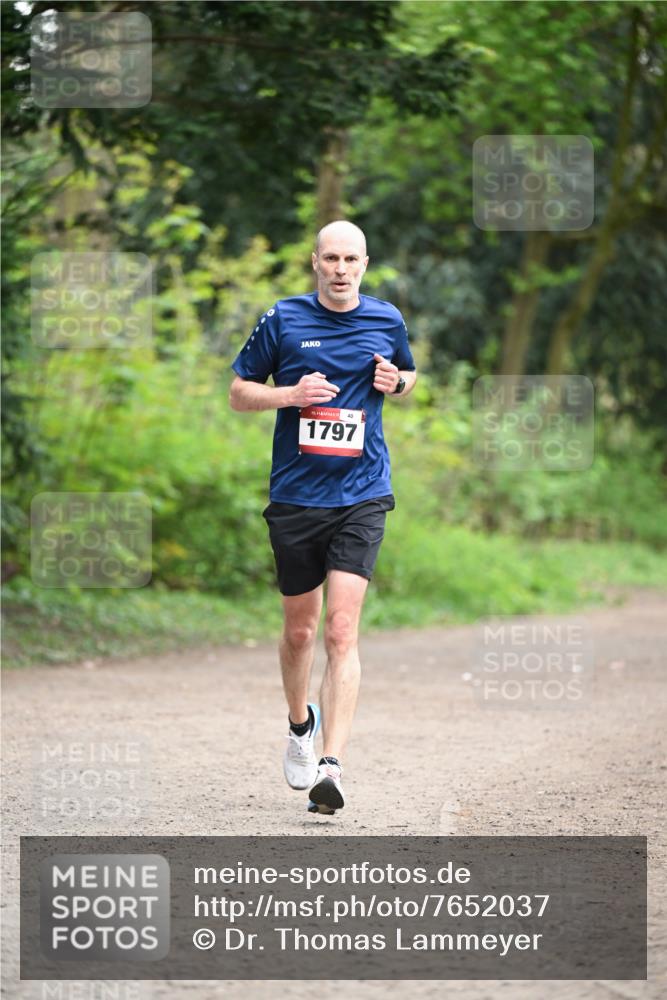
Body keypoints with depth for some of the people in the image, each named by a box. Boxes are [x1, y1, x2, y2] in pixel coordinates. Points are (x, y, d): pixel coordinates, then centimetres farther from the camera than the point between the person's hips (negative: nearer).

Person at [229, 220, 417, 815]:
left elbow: (409, 378, 24)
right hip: (295, 497, 1)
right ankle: (300, 724, 41)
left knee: (342, 631, -13)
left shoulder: (387, 320, 6)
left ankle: (331, 766, -20)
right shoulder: (282, 319, 0)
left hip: (361, 497, -1)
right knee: (299, 629, 12)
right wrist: (292, 394, -12)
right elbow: (239, 392, 6)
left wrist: (396, 382, 0)